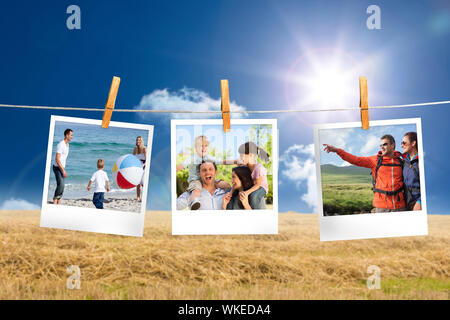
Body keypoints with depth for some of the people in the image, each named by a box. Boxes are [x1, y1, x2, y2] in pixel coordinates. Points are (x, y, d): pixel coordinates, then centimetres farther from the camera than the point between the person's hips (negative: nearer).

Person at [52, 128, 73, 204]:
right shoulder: (61, 145, -18)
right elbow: (57, 159, -22)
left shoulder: (67, 144, 12)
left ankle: (58, 202, 12)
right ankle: (54, 201, -10)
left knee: (61, 186, 8)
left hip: (62, 167, 9)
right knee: (60, 185, -17)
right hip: (57, 167, -9)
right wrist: (63, 170, -24)